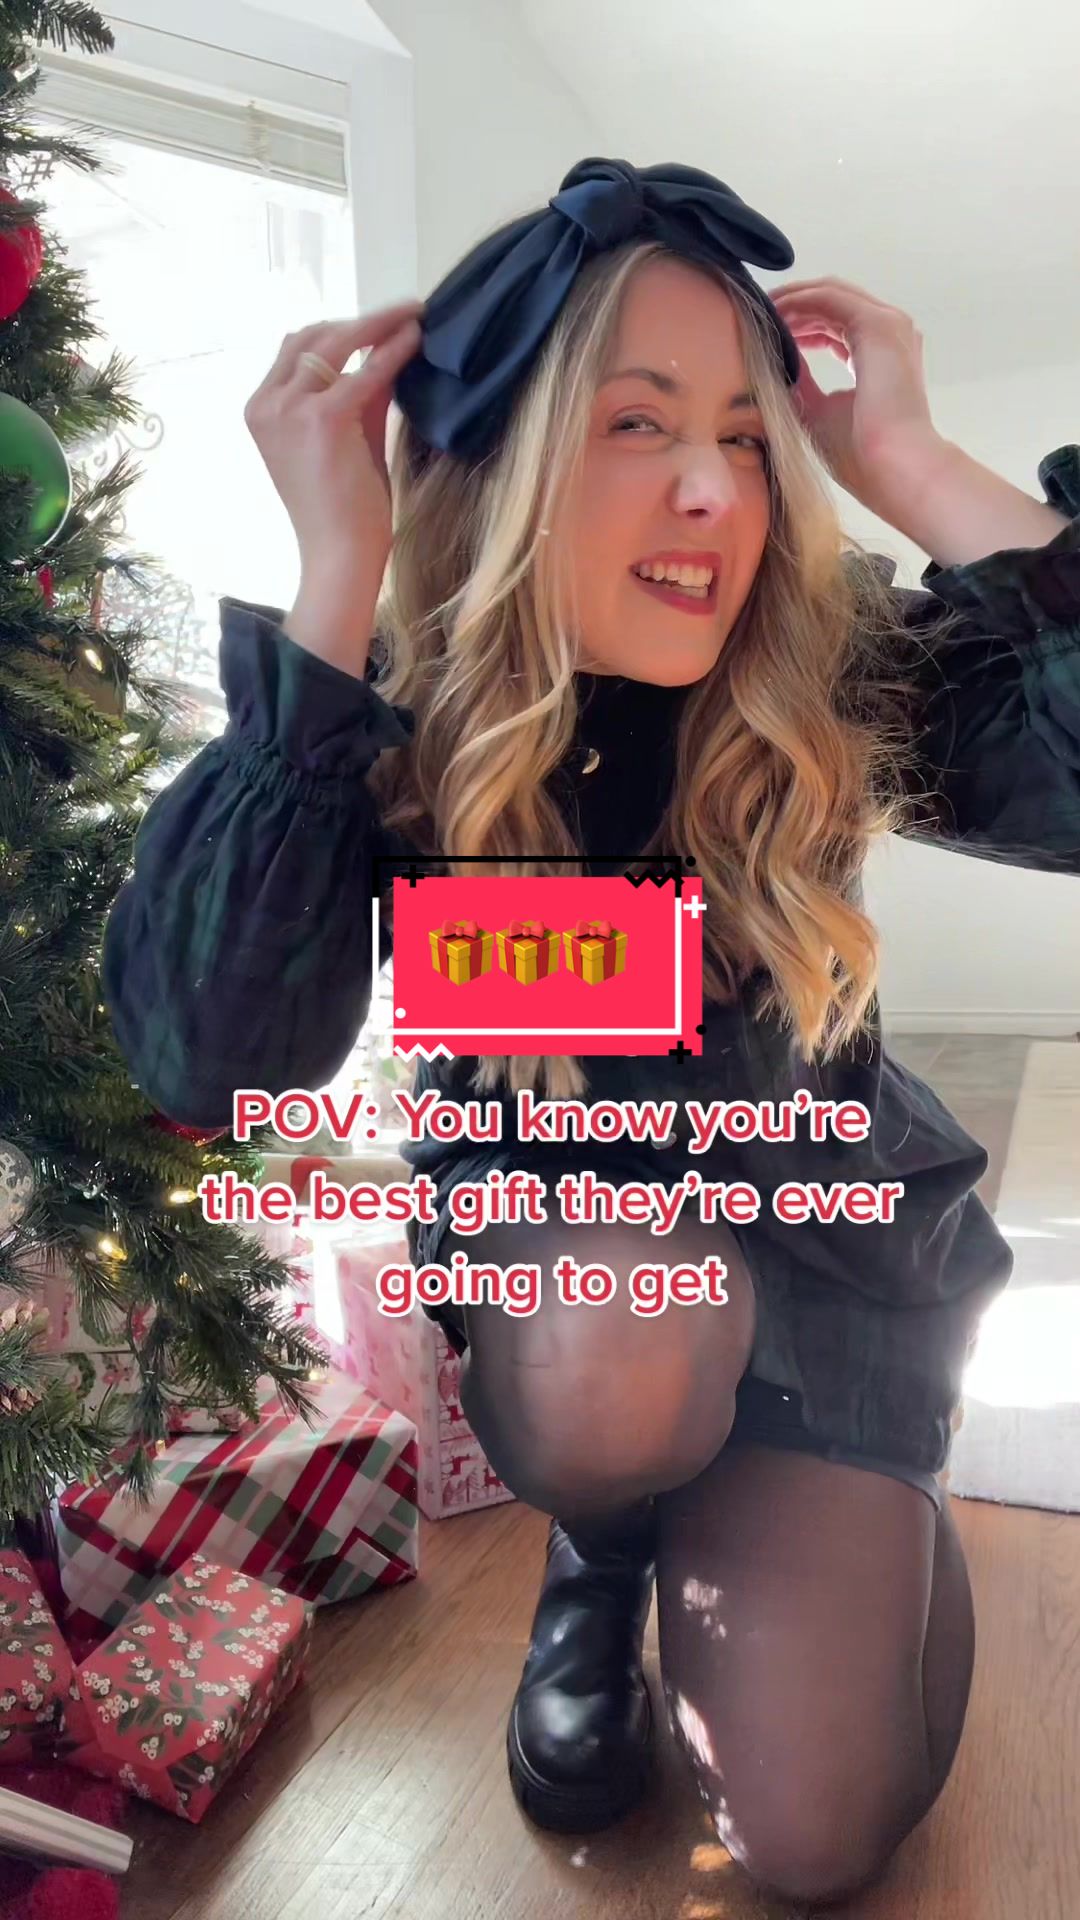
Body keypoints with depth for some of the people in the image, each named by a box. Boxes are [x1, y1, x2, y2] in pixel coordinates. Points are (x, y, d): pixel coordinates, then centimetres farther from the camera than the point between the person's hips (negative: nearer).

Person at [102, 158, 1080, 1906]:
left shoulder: (831, 675, -19)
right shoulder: (393, 722, -21)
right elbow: (213, 1059, -36)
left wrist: (916, 468, -31)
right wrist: (338, 577, -36)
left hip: (823, 1247, 1)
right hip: (549, 1257, 0)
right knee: (611, 1344, -37)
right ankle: (596, 1567, 3)